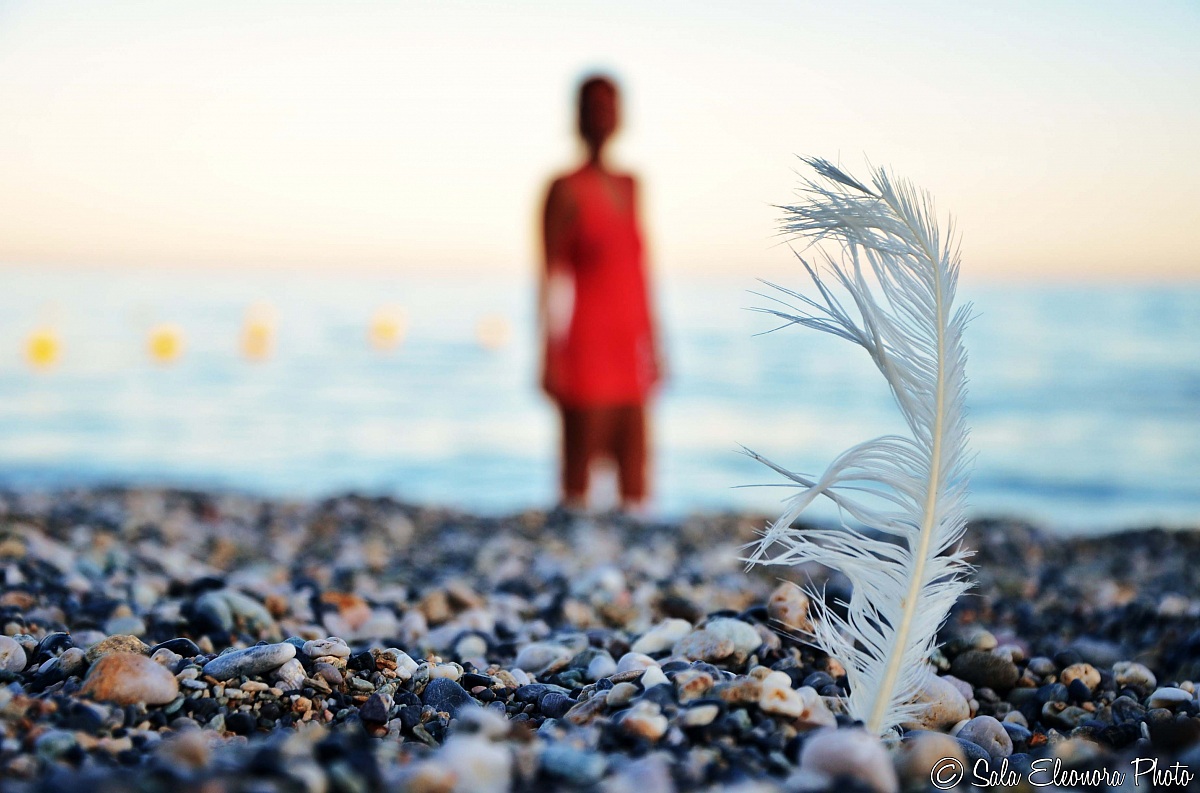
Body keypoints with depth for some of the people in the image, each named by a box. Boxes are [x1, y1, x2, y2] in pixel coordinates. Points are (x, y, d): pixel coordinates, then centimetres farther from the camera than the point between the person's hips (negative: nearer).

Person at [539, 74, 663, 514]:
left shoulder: (631, 185, 14)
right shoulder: (566, 189, -5)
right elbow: (550, 276, -7)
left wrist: (653, 345, 16)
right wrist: (550, 357, -11)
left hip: (632, 346, 6)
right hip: (588, 346, -6)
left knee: (636, 476, 6)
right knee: (579, 470, -3)